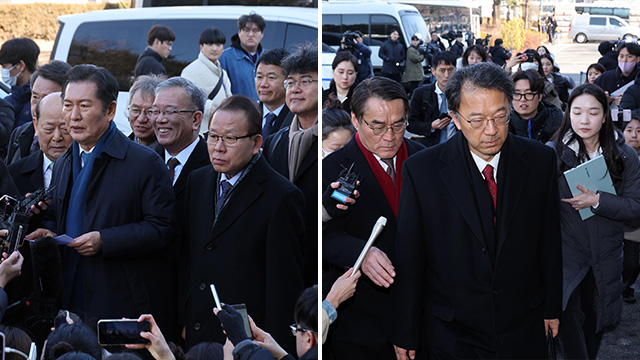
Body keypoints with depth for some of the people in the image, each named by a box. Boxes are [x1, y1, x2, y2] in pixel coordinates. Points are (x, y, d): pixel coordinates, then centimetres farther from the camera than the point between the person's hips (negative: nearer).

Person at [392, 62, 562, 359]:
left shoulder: (540, 160, -6)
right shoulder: (421, 170, -14)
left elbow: (550, 242, 4)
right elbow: (408, 260, -9)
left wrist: (552, 307, 10)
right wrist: (406, 335, -5)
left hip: (525, 332, 2)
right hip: (451, 336, -2)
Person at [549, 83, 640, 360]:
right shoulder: (552, 152, -7)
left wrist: (598, 201, -21)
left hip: (605, 257, 2)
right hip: (565, 252, -2)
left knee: (595, 323, 15)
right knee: (568, 321, -4)